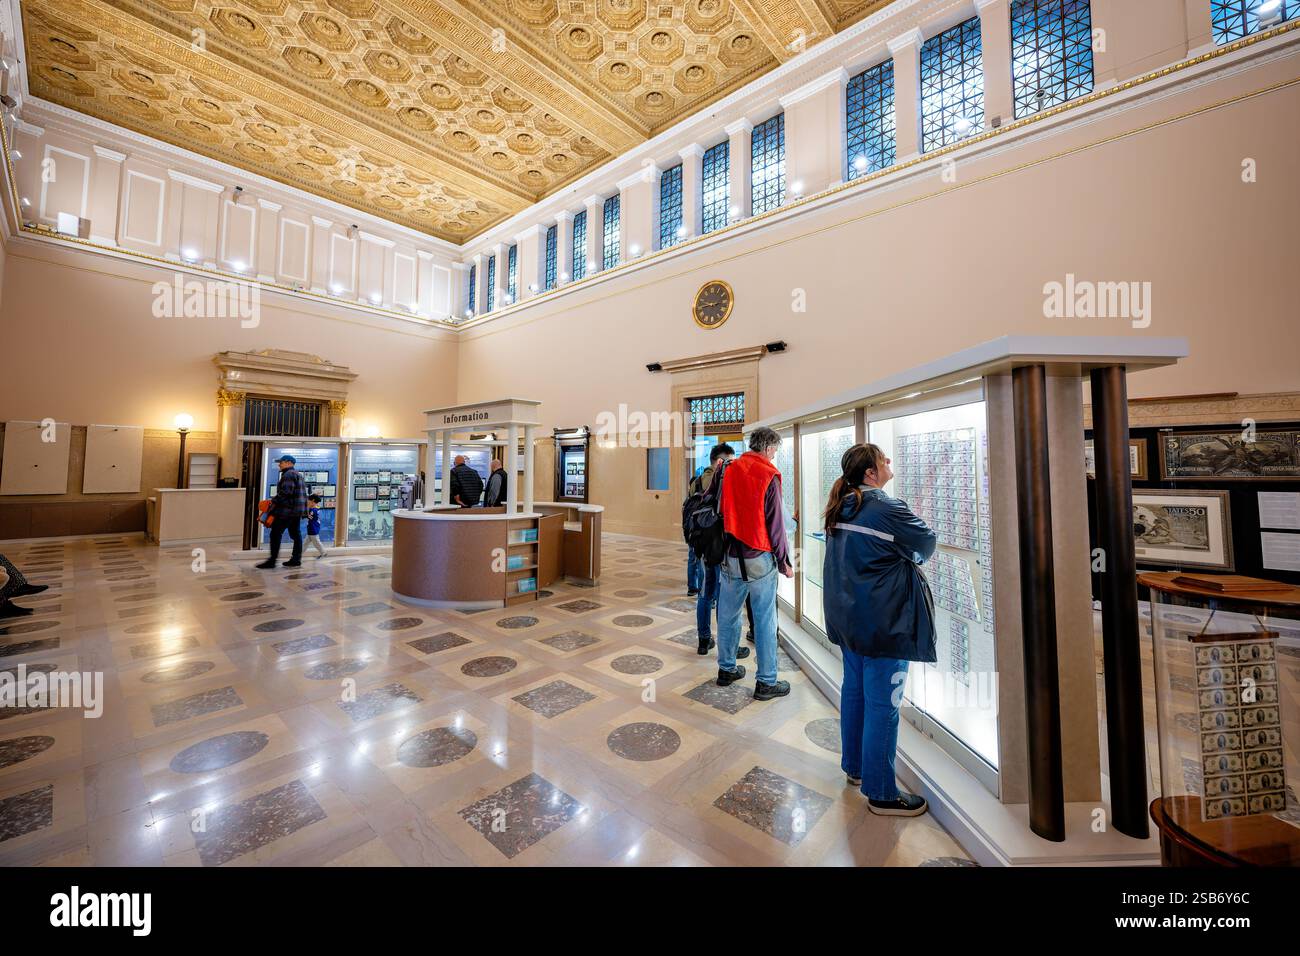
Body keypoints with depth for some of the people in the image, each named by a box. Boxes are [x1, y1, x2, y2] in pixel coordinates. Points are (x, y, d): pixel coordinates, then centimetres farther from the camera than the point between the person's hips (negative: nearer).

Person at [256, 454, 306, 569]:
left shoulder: (288, 474, -10)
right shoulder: (298, 475, 20)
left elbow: (285, 492, -22)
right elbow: (303, 494, 20)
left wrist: (274, 502, -12)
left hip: (288, 510, -10)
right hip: (298, 510, 10)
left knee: (276, 534, -5)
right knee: (296, 534, 9)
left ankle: (272, 561, -4)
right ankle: (296, 560, 11)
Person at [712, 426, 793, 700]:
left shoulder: (728, 471, 3)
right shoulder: (769, 475, -10)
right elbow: (775, 523, -9)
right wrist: (784, 561, -1)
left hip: (729, 556, 5)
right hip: (759, 558, -5)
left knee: (728, 615, 15)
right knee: (765, 621, 5)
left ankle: (726, 669, 30)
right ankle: (766, 682, 15)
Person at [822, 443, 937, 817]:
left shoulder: (841, 507, 6)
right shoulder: (887, 509, -19)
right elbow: (928, 541, -6)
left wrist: (892, 554, 8)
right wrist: (909, 556, 12)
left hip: (848, 616, 9)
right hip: (883, 619, -9)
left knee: (854, 689, 20)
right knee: (883, 703, 3)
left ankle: (854, 766, 37)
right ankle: (881, 792, 17)